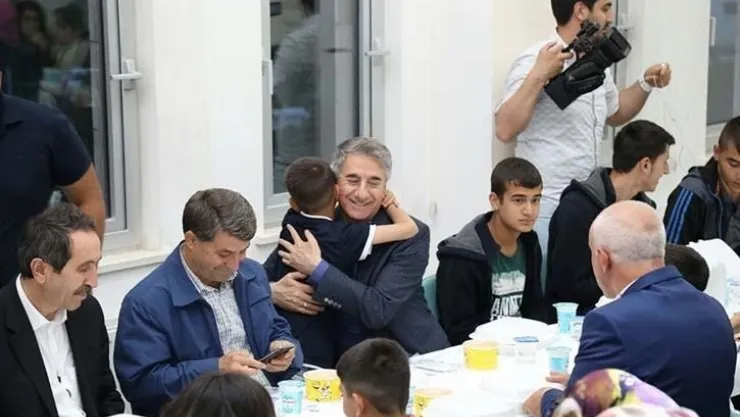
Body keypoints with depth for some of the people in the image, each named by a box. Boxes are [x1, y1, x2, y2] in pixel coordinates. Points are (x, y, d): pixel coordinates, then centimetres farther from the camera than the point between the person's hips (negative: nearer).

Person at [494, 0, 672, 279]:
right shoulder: (535, 61, -14)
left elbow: (614, 113, 28)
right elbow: (505, 130, -25)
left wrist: (646, 84, 13)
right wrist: (538, 76, -30)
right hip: (547, 209, -8)